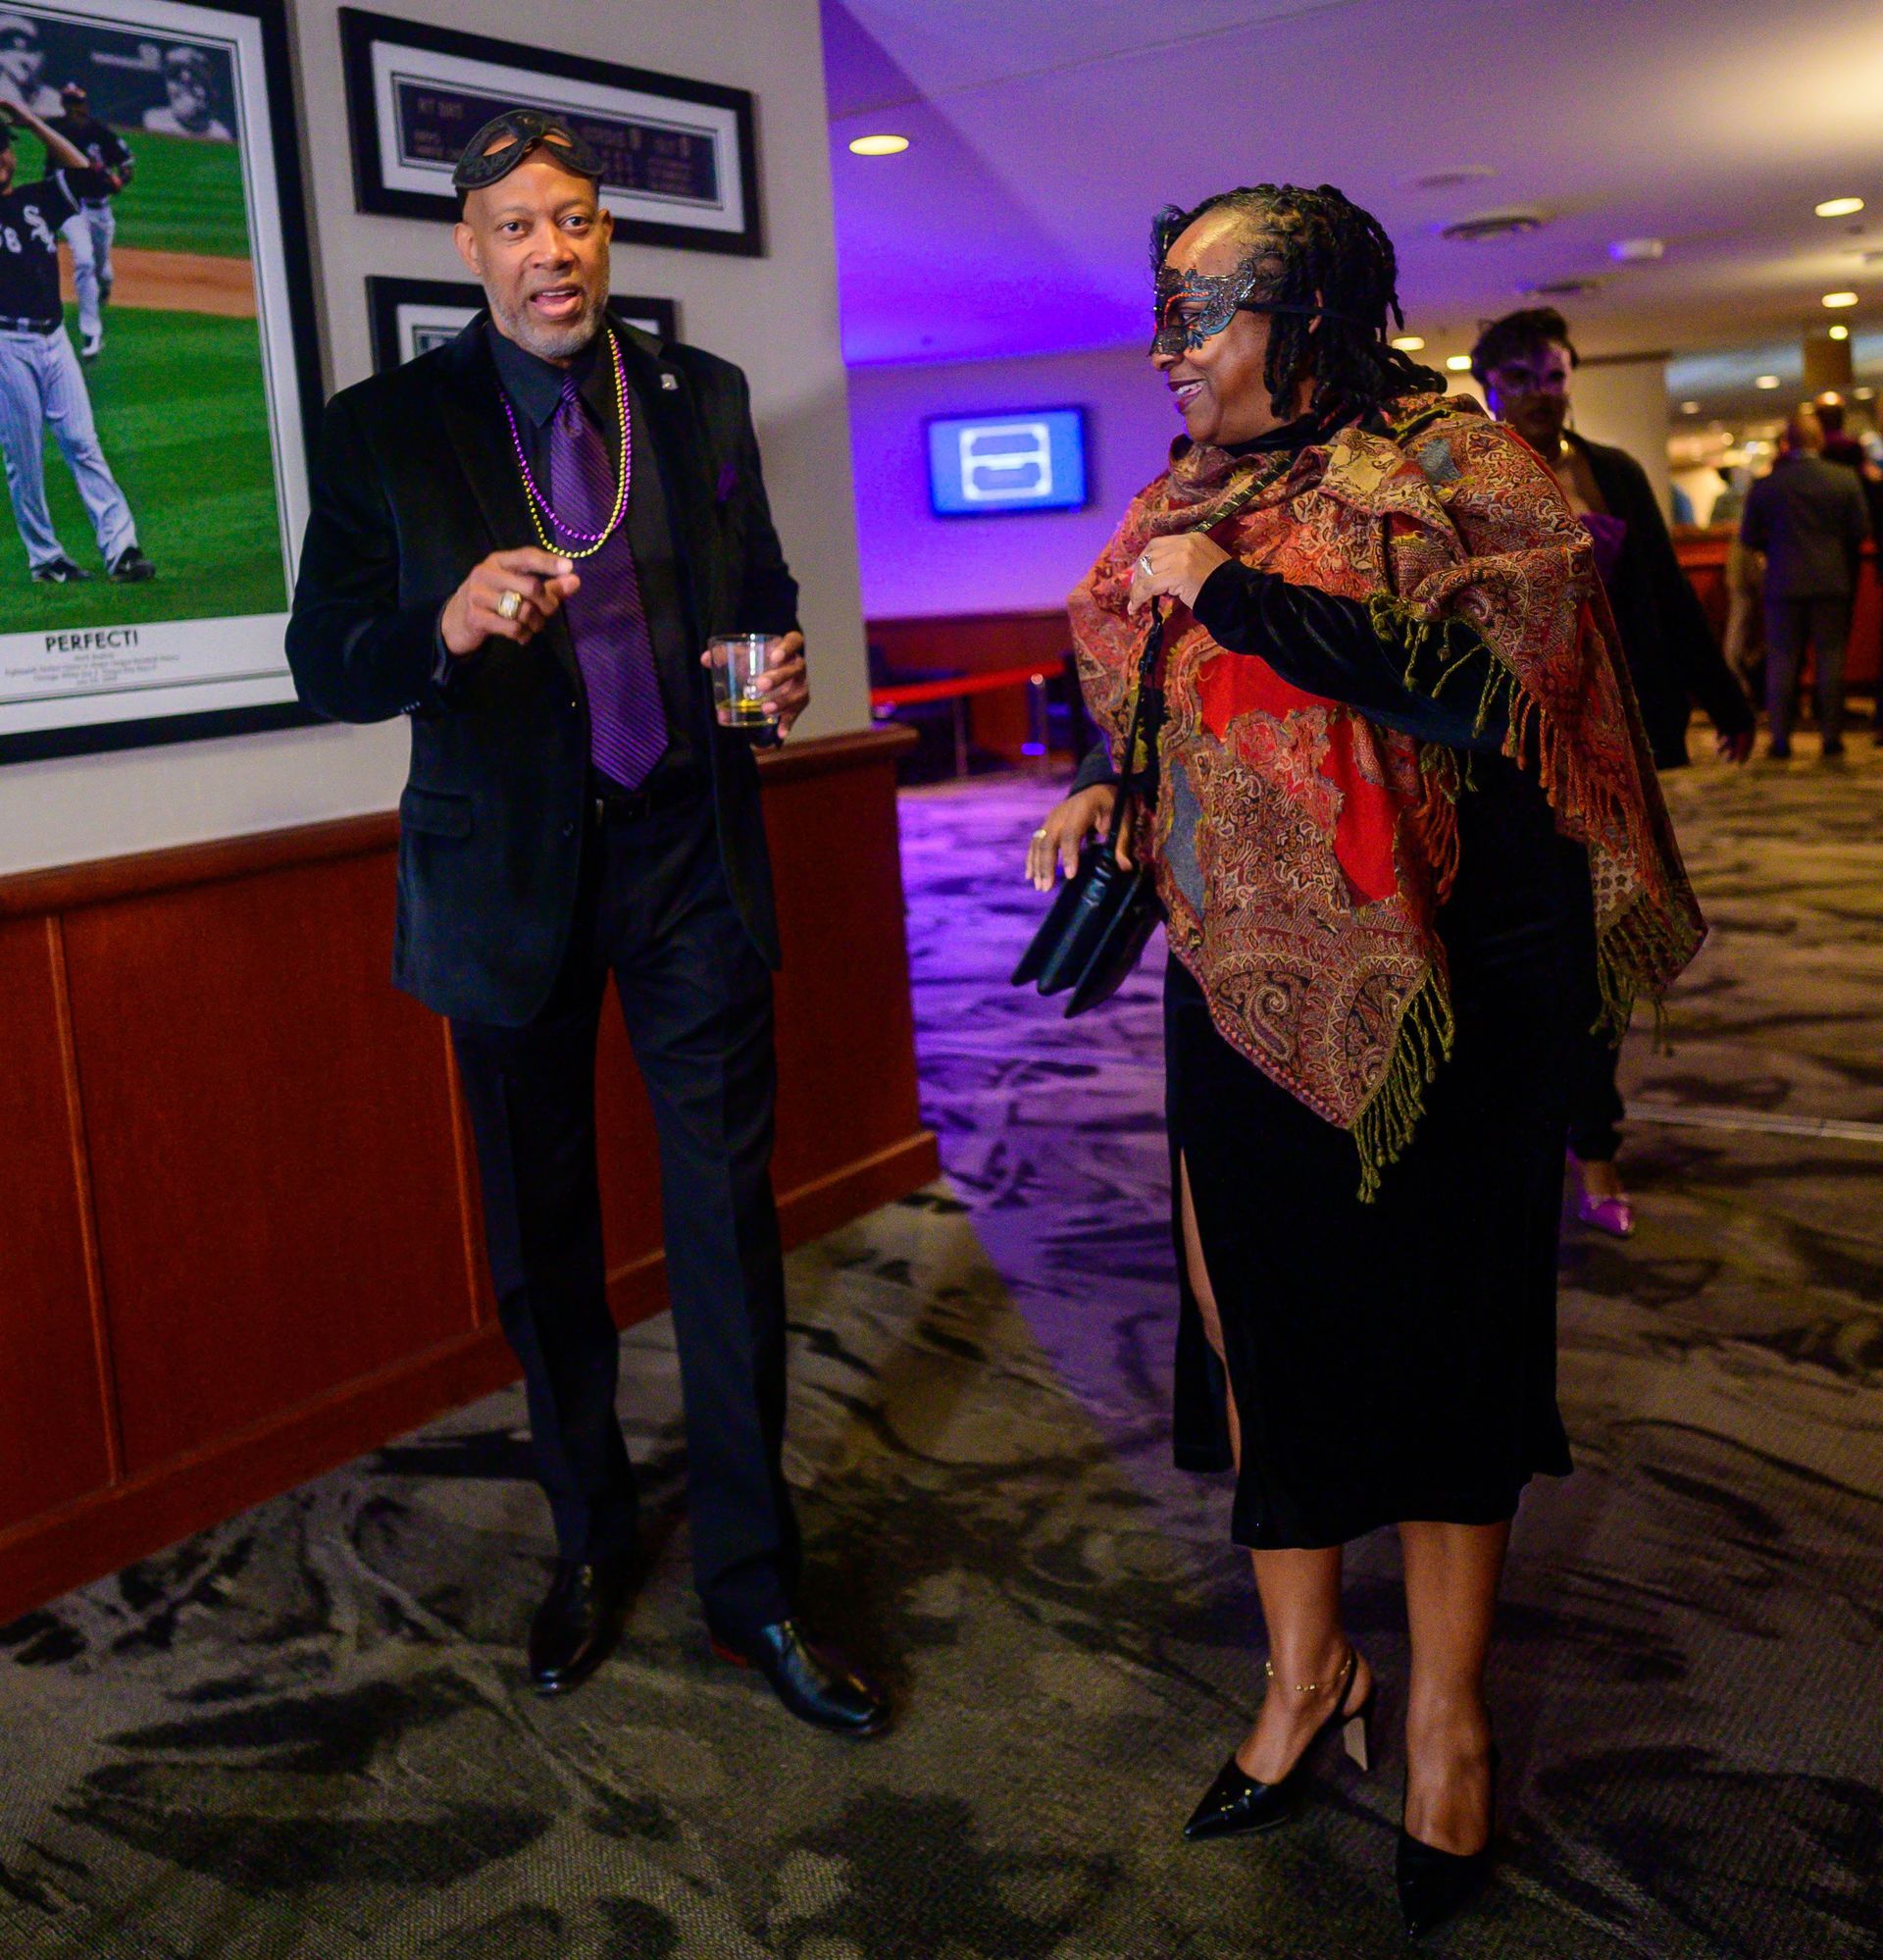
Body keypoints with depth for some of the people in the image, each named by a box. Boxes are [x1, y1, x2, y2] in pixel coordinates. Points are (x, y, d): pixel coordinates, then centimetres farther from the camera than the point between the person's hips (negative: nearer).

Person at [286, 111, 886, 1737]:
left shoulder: (702, 400, 4)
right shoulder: (383, 428, -3)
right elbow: (324, 667, -6)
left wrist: (779, 666, -7)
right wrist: (448, 627, -26)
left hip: (691, 854, 1)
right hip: (510, 871, 0)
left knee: (728, 1219, 1)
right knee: (543, 1236, 12)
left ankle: (752, 1584, 15)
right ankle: (590, 1546, 33)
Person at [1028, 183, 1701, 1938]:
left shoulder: (1454, 466, -7)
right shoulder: (1189, 496, 9)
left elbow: (1487, 680, -23)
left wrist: (1234, 594, -21)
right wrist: (1110, 792, -1)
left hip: (1440, 987, -5)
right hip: (1249, 981, 5)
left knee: (1438, 1327, 6)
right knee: (1265, 1320, 10)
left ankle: (1444, 1711, 25)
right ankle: (1303, 1671, 30)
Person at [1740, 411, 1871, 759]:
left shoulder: (1765, 485, -5)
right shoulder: (1846, 480, -4)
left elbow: (1749, 538, 0)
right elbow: (1861, 530, -1)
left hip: (1784, 583, -1)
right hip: (1833, 582, 1)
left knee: (1782, 662, 5)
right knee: (1830, 658, 7)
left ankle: (1780, 739, 4)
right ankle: (1832, 736, 7)